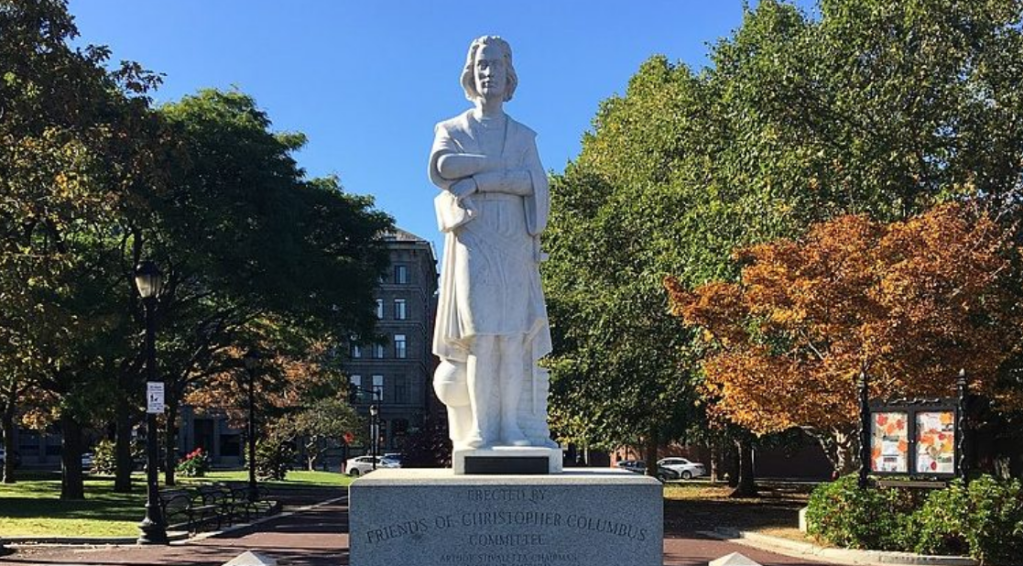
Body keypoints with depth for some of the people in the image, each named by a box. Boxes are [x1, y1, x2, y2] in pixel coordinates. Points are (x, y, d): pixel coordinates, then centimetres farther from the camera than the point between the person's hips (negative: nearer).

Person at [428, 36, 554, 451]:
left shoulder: (524, 136, 19)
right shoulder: (451, 130, 17)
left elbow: (535, 182, -1)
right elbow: (441, 168, -6)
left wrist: (478, 180, -9)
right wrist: (504, 166, -5)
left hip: (513, 245, 1)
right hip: (472, 241, -1)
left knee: (514, 334, -8)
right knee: (479, 332, -13)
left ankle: (513, 428, -9)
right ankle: (479, 431, -14)